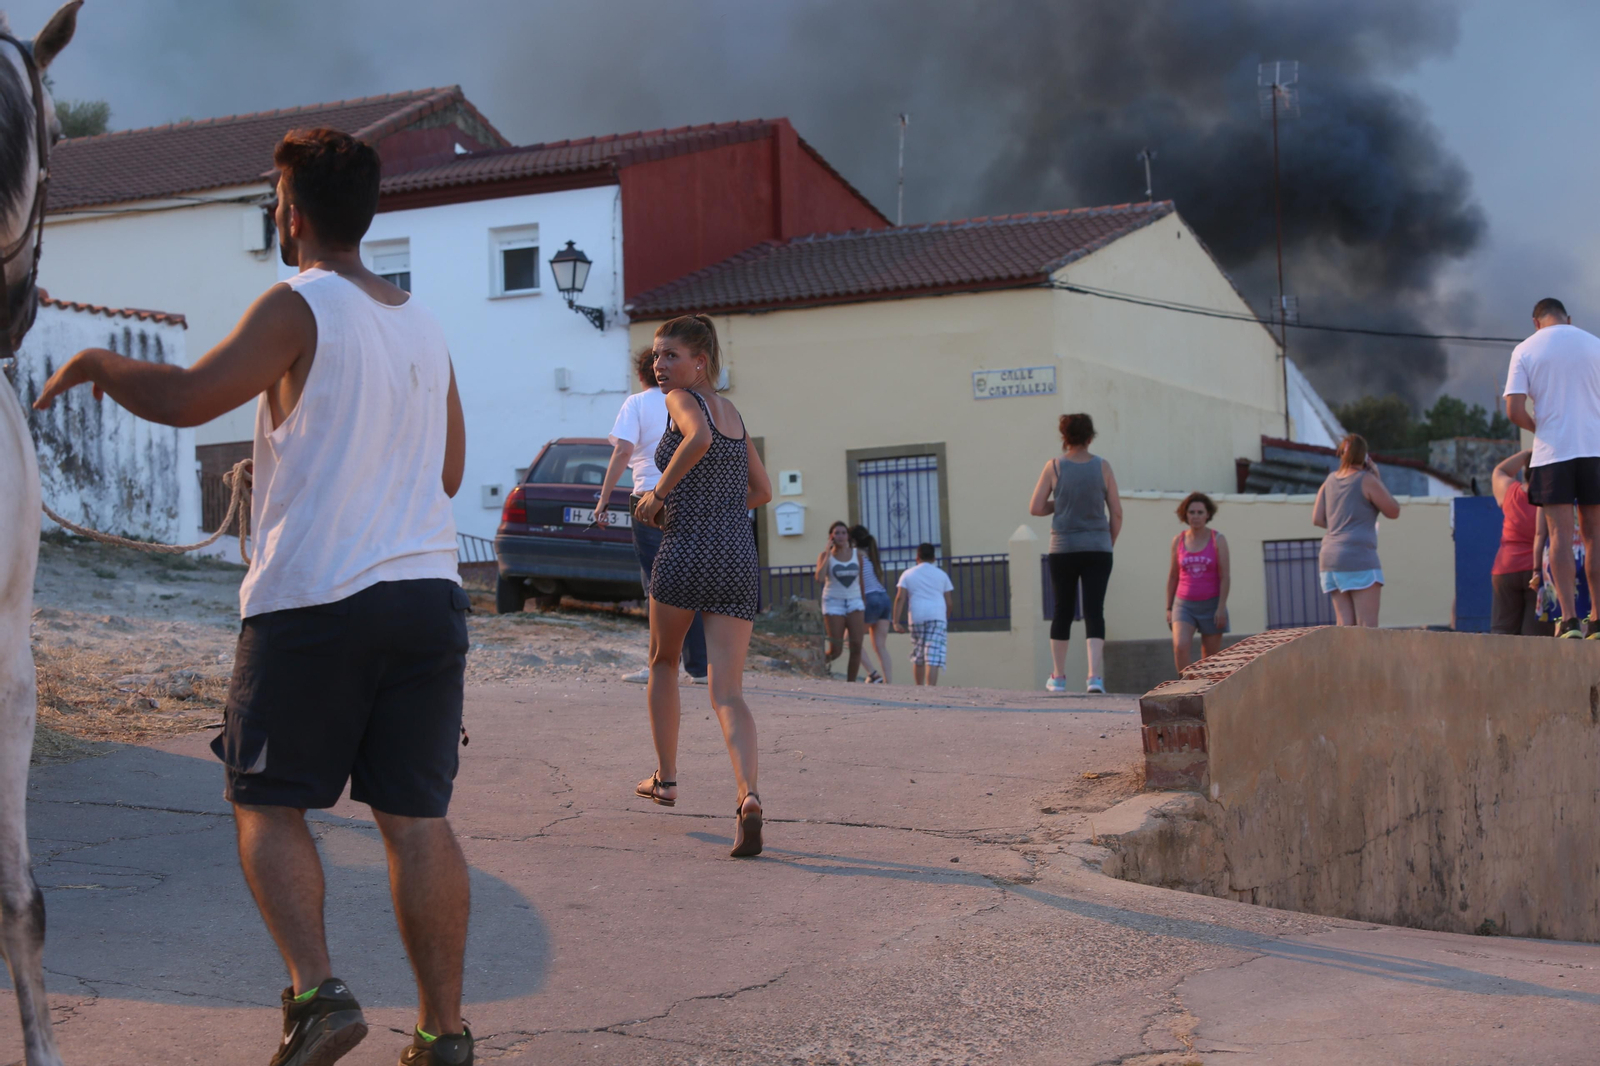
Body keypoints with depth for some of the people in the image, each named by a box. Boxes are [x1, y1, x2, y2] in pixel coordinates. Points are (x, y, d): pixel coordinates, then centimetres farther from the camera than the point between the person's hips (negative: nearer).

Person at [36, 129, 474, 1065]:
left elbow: (187, 399, -17)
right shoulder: (425, 325, 15)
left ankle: (317, 990, -8)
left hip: (312, 602, -5)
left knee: (268, 805, 8)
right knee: (418, 817, 6)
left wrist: (97, 365, 1)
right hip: (428, 592, 6)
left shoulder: (301, 308, -6)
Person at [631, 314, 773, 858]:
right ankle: (748, 796, -25)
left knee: (663, 663, 22)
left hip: (686, 551, -5)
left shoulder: (682, 399, -3)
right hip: (739, 559, 5)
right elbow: (761, 490, 24)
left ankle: (665, 778, 31)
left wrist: (659, 493, -16)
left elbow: (699, 438, -27)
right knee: (727, 693, -3)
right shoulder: (731, 411, 19)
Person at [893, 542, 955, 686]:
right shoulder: (941, 575, 14)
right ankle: (930, 687, -25)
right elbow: (950, 603, 11)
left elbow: (900, 598, 0)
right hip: (937, 617, -1)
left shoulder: (908, 574, 12)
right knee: (934, 657, -10)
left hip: (916, 617, 1)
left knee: (918, 657, 14)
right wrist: (946, 619, 28)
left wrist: (896, 621, -3)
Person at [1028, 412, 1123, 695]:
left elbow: (1035, 508, -3)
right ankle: (1095, 675, -15)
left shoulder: (1054, 467, -4)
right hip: (1098, 549, 0)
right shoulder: (1102, 467, -1)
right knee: (1094, 611, -1)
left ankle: (1058, 676, 17)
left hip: (1063, 549, 0)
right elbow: (1117, 514, 2)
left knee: (1063, 611, 11)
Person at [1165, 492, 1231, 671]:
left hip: (1211, 605, -1)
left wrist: (1221, 607, -15)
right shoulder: (1178, 541, 4)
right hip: (1184, 605, 1)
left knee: (1210, 659, 1)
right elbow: (1172, 577, 10)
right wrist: (1169, 608, 8)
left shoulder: (1218, 540, -3)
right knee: (1180, 647, -22)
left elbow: (1225, 577, -7)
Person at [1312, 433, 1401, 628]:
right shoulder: (1366, 480, -5)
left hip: (1331, 559, 7)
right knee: (1368, 629, -8)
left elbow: (1317, 519, 12)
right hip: (1359, 560, -7)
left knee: (1345, 627, 4)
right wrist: (1378, 479, 7)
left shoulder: (1331, 479, 12)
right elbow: (1393, 512, 2)